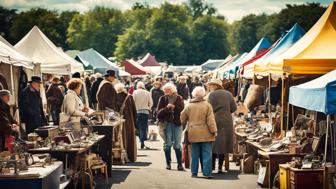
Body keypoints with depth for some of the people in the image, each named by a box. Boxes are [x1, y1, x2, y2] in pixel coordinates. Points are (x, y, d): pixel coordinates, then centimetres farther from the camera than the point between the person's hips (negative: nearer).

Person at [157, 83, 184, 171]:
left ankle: (180, 164, 6)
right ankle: (168, 163, 13)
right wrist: (167, 108, -18)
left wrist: (174, 107, -19)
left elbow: (182, 109, -7)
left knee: (177, 144, 2)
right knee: (168, 144, 5)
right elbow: (159, 112, -3)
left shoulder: (179, 98, 3)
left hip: (177, 123, -1)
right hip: (167, 123, 1)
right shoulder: (163, 99, 4)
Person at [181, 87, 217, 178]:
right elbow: (210, 120, -9)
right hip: (205, 134, -3)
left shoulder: (189, 106, 3)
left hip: (193, 134, 3)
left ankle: (194, 172, 12)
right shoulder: (207, 105, -7)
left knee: (194, 154, 10)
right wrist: (214, 131, -2)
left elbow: (183, 119, 12)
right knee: (207, 154, 0)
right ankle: (207, 172, -5)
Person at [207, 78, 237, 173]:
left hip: (216, 120, -4)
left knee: (214, 144, 4)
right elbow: (234, 108, 8)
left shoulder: (212, 94, -4)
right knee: (224, 144, 8)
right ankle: (220, 167, 9)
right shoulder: (228, 94, 10)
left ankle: (212, 165, 1)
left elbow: (211, 108, -11)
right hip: (227, 122, 4)